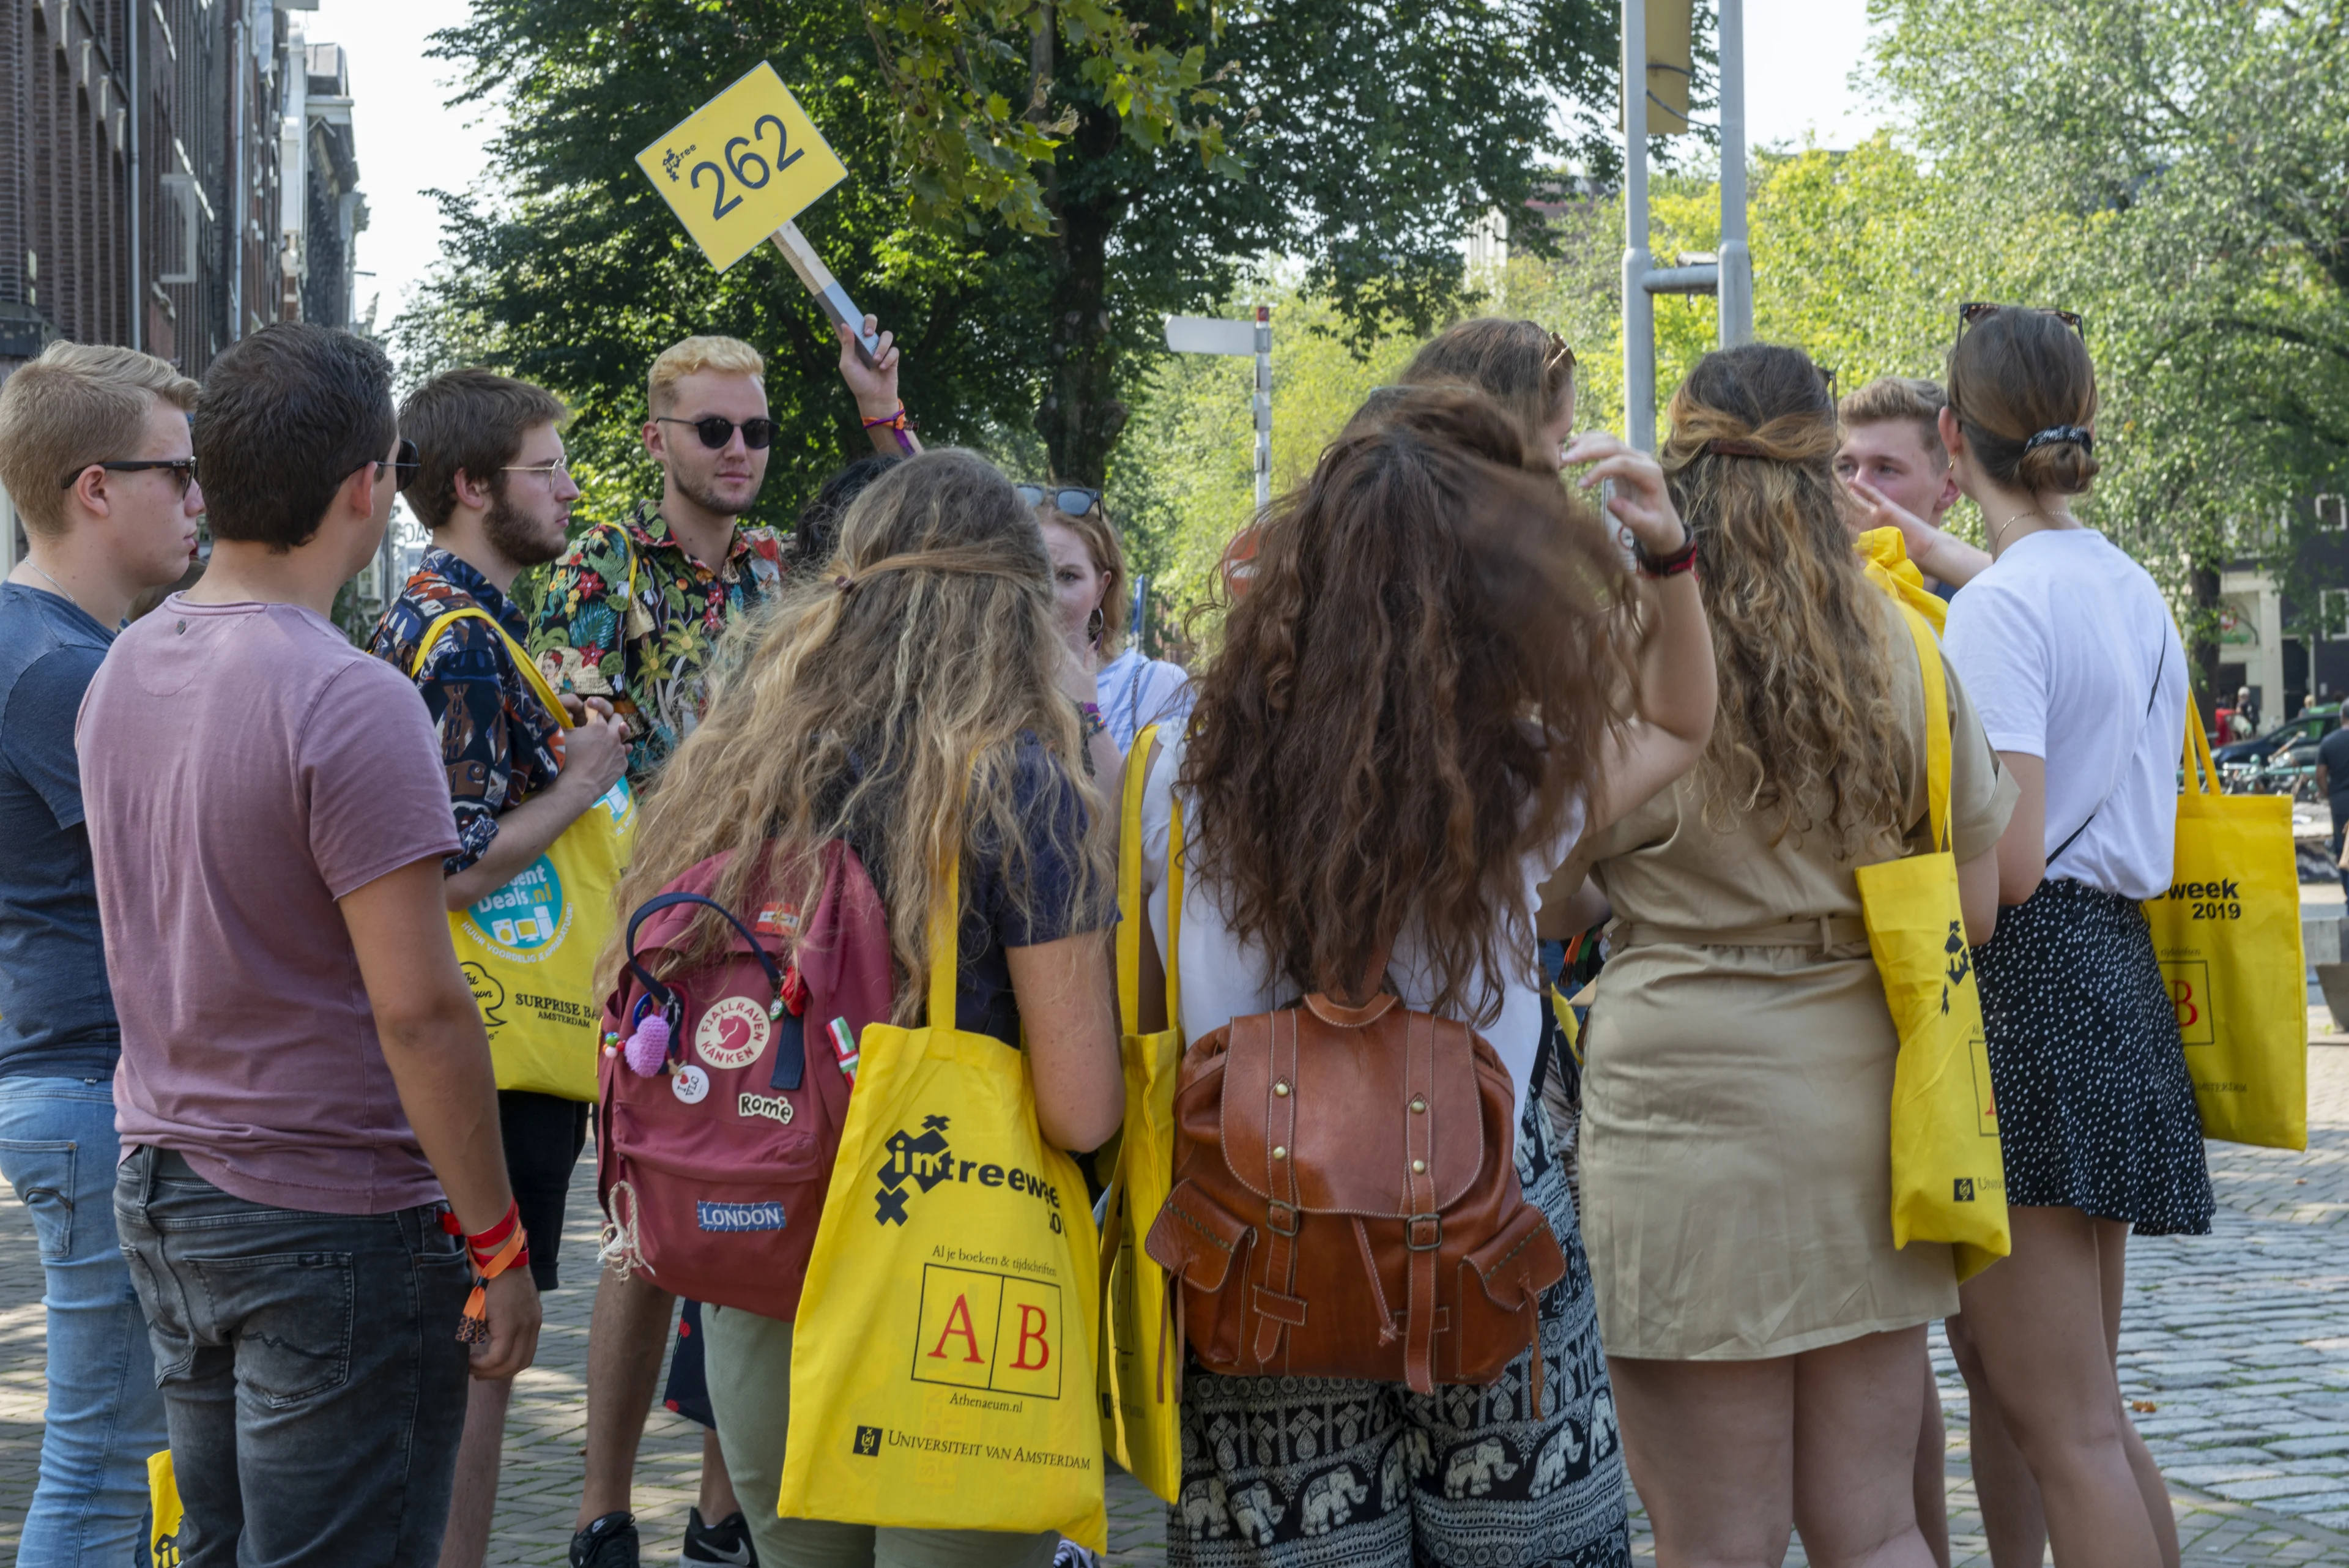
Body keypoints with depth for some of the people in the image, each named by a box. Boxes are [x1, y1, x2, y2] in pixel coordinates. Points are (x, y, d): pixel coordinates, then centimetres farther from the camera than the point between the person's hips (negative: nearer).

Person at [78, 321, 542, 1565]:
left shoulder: (125, 671, 6)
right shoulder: (349, 704, -20)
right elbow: (418, 1008, -21)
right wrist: (497, 1244, -13)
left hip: (156, 1190, 8)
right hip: (332, 1227, -8)